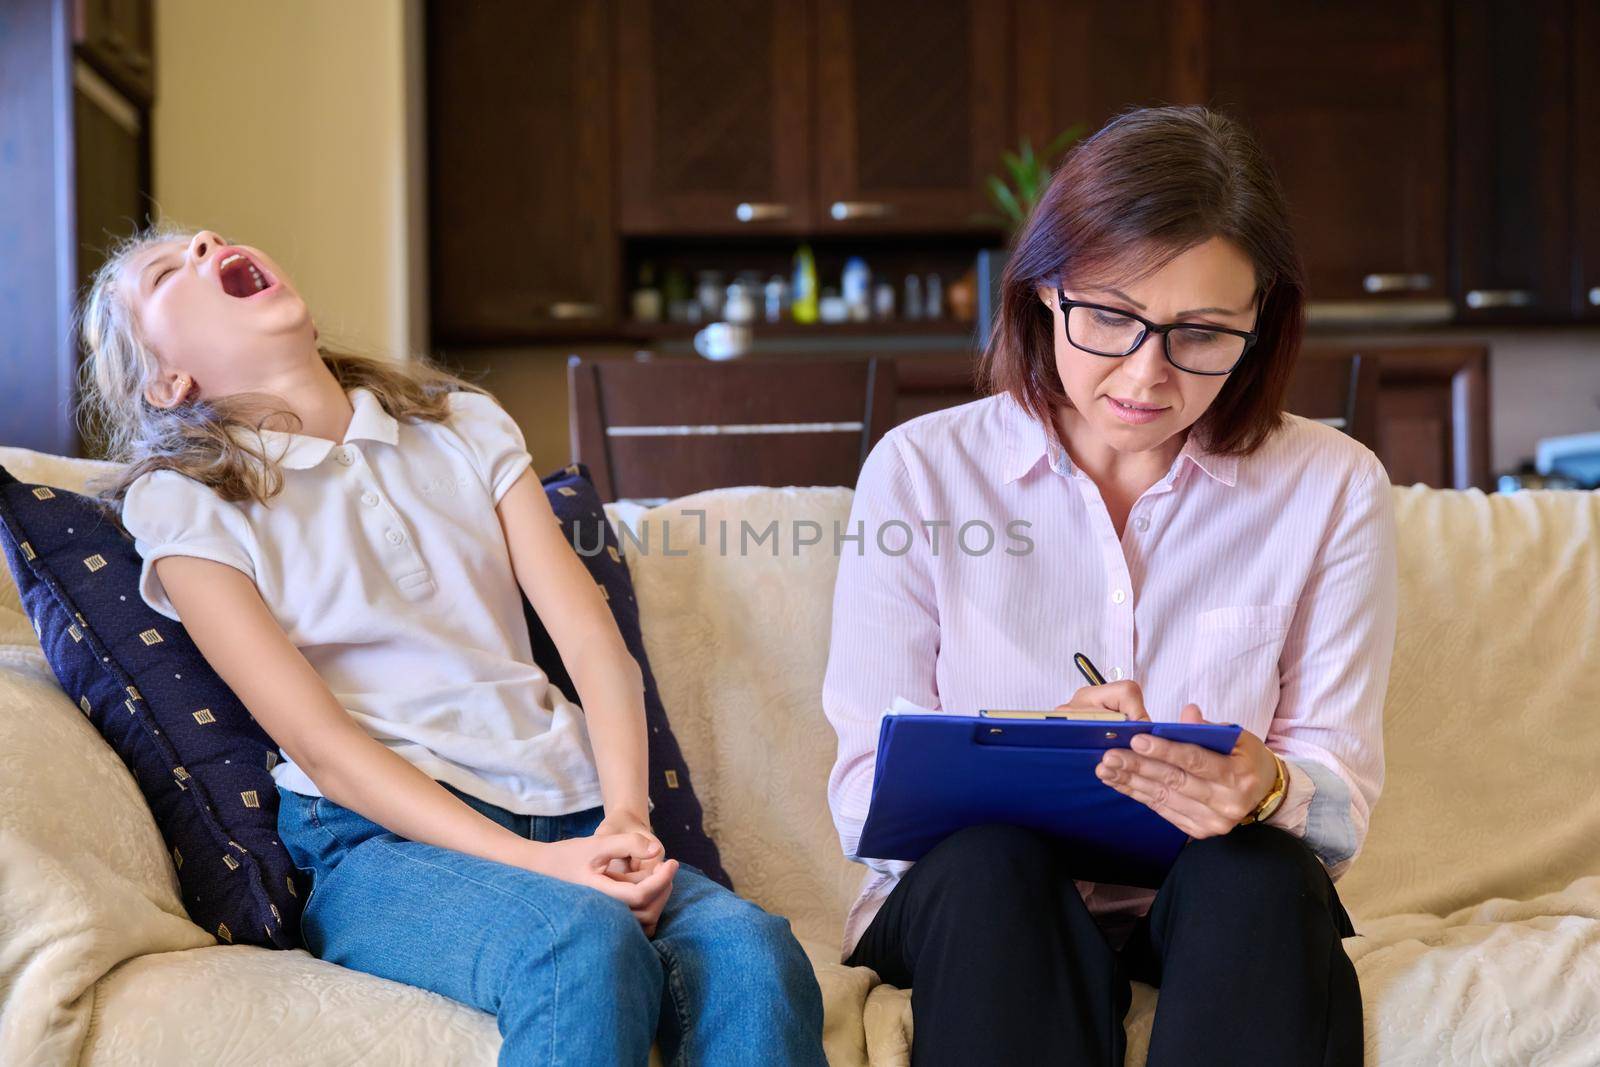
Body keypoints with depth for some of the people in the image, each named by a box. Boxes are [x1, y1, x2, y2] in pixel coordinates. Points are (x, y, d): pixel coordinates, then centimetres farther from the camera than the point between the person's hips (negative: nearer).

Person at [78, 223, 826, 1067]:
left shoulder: (465, 426, 20)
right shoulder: (180, 501, 6)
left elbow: (594, 641, 9)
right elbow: (318, 741, -5)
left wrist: (626, 817, -10)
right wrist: (531, 863, -17)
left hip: (570, 815, 4)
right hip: (381, 841, -3)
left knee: (750, 948, -29)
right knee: (587, 943, -36)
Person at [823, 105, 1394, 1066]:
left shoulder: (1334, 489, -2)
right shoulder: (922, 470, -5)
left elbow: (1340, 802, -3)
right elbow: (865, 800, -8)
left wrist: (1265, 792, -28)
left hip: (1228, 917, 1)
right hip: (977, 911, 0)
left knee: (1263, 870, -32)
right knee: (993, 862, -34)